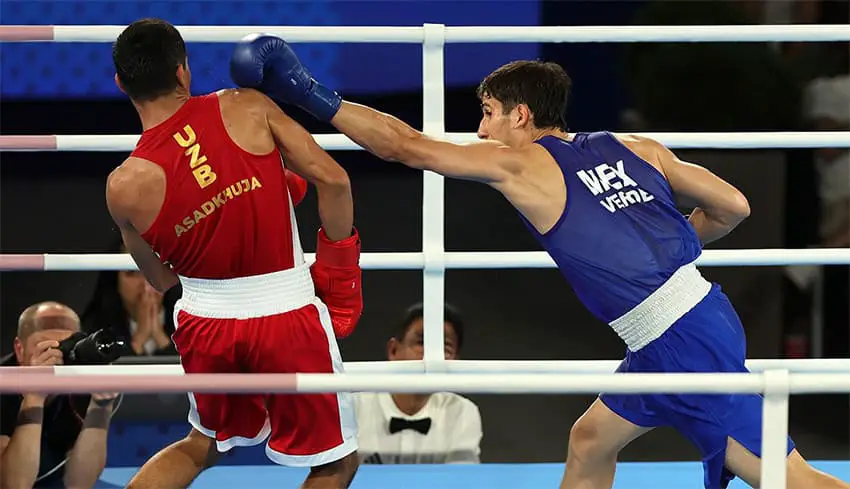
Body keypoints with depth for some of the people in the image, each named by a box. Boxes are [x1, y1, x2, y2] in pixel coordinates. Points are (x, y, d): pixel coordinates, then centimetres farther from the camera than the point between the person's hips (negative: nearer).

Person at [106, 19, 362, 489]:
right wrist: (337, 264, 1)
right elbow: (332, 179, -12)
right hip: (285, 316, -3)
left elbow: (162, 279, 5)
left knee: (202, 445, 31)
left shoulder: (124, 187, -8)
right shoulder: (247, 108, -12)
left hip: (206, 322, 3)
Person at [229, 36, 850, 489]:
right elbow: (734, 206, 10)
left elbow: (406, 145, -3)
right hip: (699, 313, 8)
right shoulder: (635, 148, 12)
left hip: (682, 344, -8)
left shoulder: (522, 164, -4)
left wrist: (310, 94, 4)